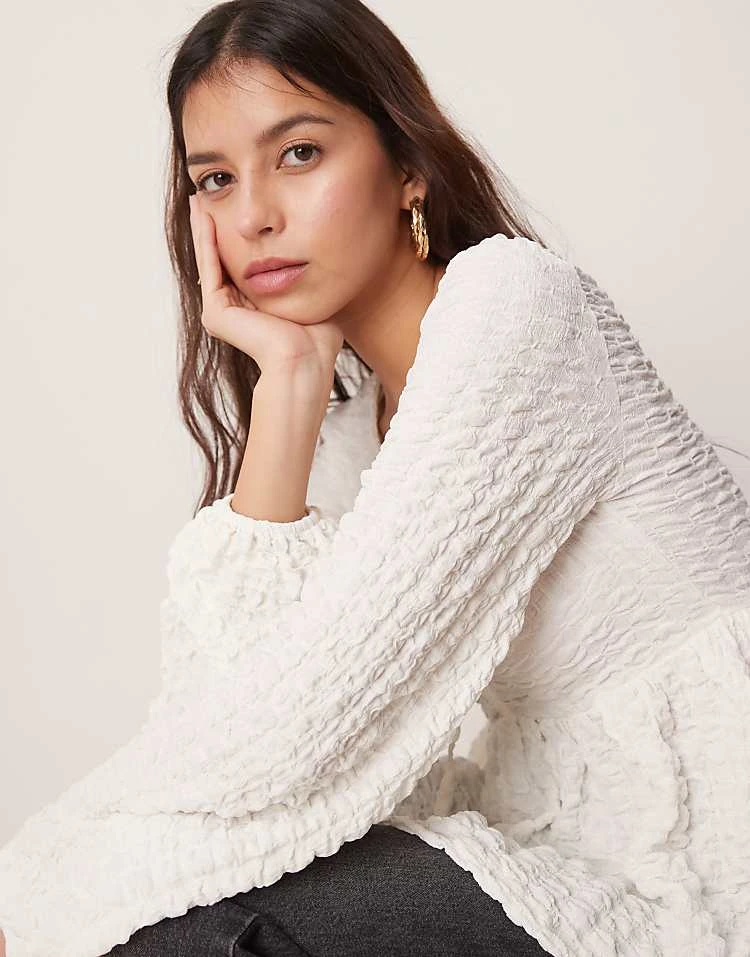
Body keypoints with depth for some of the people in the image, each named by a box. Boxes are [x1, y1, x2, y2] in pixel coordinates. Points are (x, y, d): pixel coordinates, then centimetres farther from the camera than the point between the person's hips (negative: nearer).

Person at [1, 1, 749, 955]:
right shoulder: (349, 397, 8)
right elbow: (228, 699, -8)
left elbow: (286, 731, -21)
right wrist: (287, 382, -10)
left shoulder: (516, 303, -17)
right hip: (565, 843, 7)